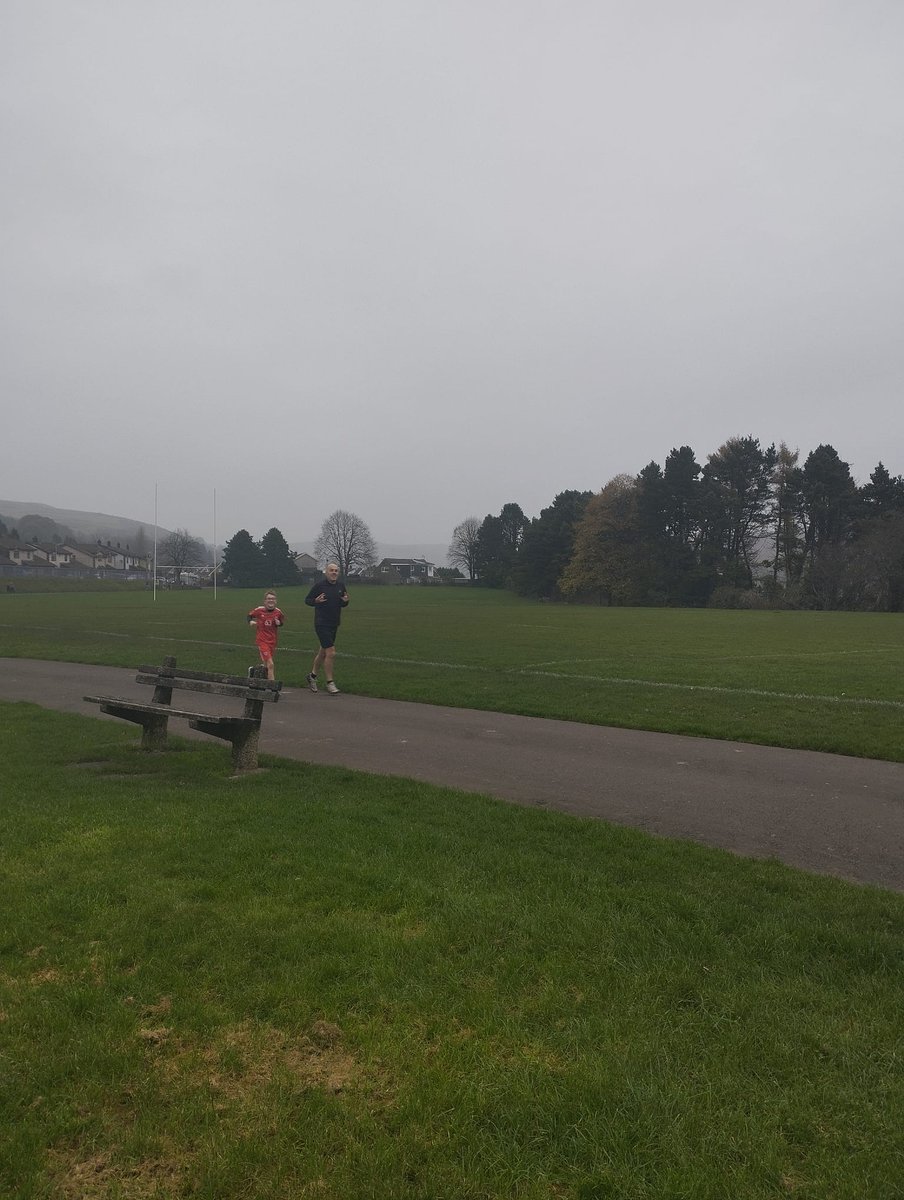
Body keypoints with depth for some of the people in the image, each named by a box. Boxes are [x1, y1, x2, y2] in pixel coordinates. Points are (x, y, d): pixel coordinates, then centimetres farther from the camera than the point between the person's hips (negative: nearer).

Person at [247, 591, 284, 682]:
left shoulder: (278, 612, -2)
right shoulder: (259, 610, -10)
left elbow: (283, 621, 14)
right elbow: (250, 615, 6)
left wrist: (279, 623, -8)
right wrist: (251, 621, -14)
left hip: (272, 641, 4)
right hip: (262, 640, -4)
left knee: (267, 665, 15)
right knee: (270, 665, -13)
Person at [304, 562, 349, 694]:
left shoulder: (341, 586, 8)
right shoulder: (319, 585, -9)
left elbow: (343, 605, 17)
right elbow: (307, 600, -3)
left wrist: (345, 601, -6)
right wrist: (316, 601, -22)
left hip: (334, 624, 7)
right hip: (321, 623, -7)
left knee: (323, 652, 17)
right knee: (331, 653, -12)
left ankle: (312, 676, 36)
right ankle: (330, 683, 0)